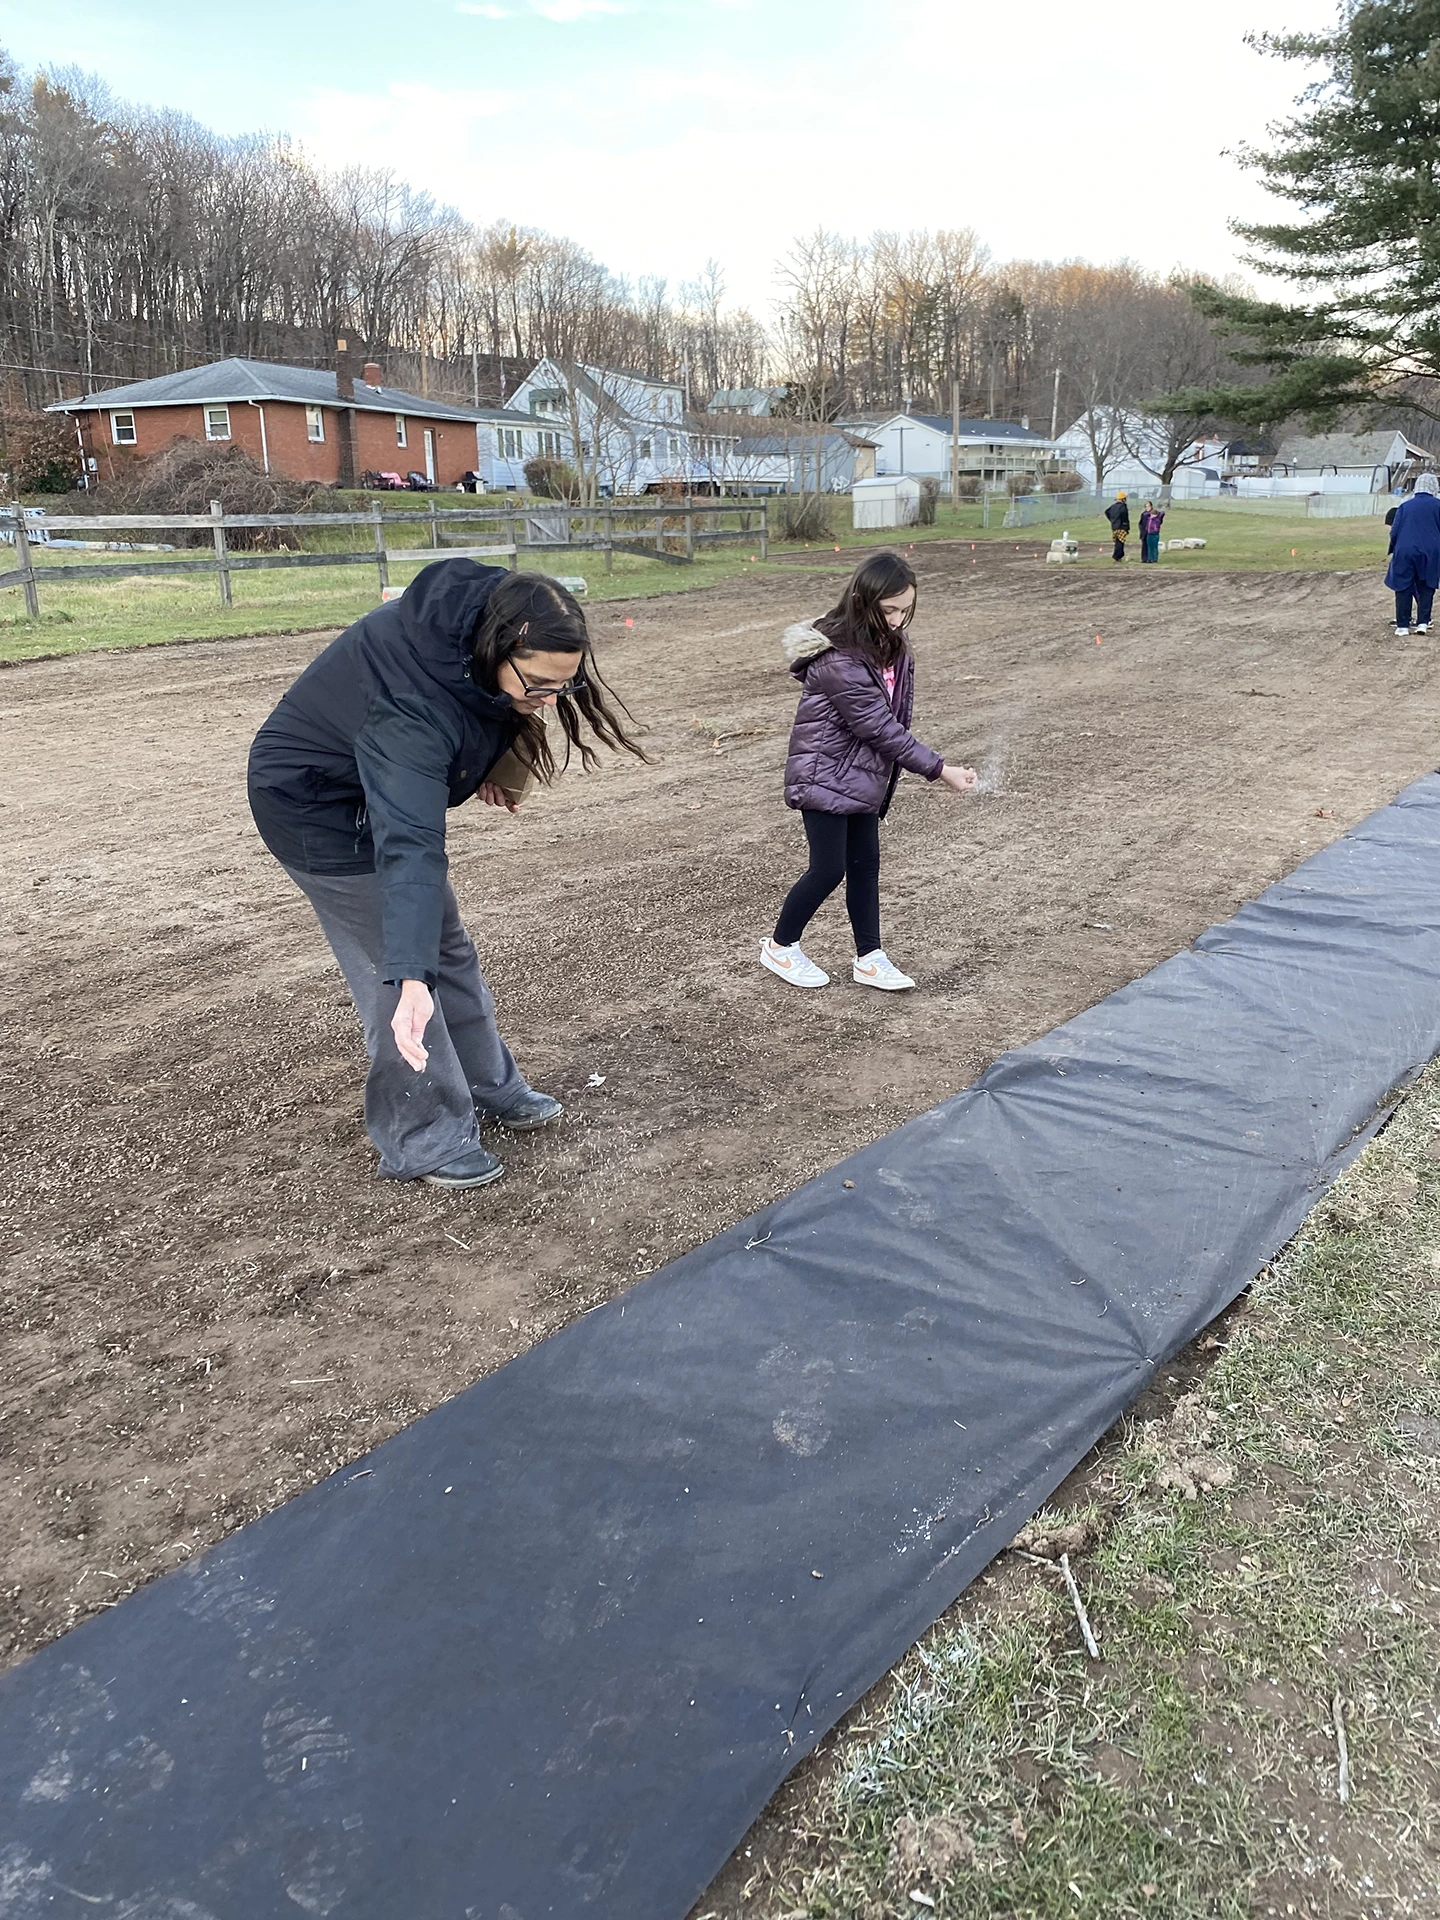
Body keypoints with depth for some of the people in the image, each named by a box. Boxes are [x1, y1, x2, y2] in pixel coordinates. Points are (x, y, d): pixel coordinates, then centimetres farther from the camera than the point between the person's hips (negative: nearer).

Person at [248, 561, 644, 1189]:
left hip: (382, 788, 9)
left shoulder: (487, 619, -18)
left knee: (447, 950, 17)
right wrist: (412, 979, -56)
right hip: (315, 805, -9)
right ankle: (426, 1144, 7)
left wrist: (480, 766, 4)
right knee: (390, 969, -7)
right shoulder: (412, 707, -41)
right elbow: (408, 847, -50)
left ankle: (489, 1089, 33)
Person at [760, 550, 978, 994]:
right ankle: (779, 947, 19)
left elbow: (894, 718, 9)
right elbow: (880, 728, -25)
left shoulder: (890, 646, 1)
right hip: (825, 777, -8)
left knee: (865, 866, 11)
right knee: (828, 869, -1)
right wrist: (939, 770, -22)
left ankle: (869, 959, 21)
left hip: (861, 777, 8)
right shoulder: (839, 662, -26)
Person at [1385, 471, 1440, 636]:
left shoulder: (1405, 506, 7)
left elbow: (1394, 531, 5)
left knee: (1404, 589, 4)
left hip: (1405, 551, 1)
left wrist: (1394, 549, 17)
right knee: (1426, 588, 10)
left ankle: (1402, 626, 2)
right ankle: (1422, 623, 4)